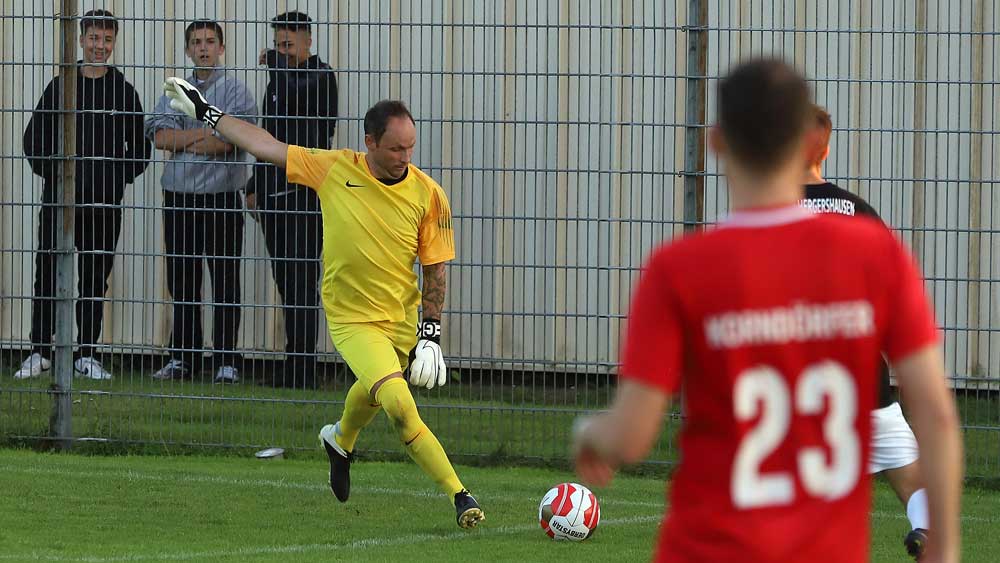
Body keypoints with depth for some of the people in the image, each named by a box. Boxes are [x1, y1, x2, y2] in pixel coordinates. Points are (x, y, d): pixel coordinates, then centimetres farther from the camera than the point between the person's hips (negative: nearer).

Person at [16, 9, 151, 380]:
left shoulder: (123, 91, 7)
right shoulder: (60, 87, 5)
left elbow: (140, 147, 13)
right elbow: (35, 138, 8)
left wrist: (122, 178, 2)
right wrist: (50, 172, -2)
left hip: (105, 202, 1)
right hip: (59, 198, -1)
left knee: (95, 280, 4)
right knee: (48, 276, -1)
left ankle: (86, 355, 10)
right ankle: (40, 352, 5)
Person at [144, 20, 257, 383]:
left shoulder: (235, 90, 0)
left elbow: (231, 140, -14)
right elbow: (159, 135, -2)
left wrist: (184, 142, -5)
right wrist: (207, 132, -9)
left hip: (221, 198, -4)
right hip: (179, 198, 4)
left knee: (225, 282, -2)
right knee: (181, 281, 7)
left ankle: (226, 362, 1)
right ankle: (182, 358, 14)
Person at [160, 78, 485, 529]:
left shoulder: (427, 194, -8)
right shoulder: (335, 169, -9)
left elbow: (434, 270, -1)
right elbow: (265, 146, 2)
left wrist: (430, 334, -5)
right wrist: (205, 112, 6)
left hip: (403, 320, 2)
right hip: (350, 318, -2)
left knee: (371, 395, 18)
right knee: (400, 406, -20)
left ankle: (340, 440, 54)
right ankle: (459, 495, -12)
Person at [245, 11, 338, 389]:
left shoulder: (319, 77, -6)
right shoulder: (279, 79, 20)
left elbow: (291, 94, -28)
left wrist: (277, 61, -11)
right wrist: (254, 186, 22)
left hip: (305, 193, -8)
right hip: (274, 193, 8)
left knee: (301, 280, -9)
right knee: (286, 280, 7)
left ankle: (301, 368, -10)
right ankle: (296, 367, 9)